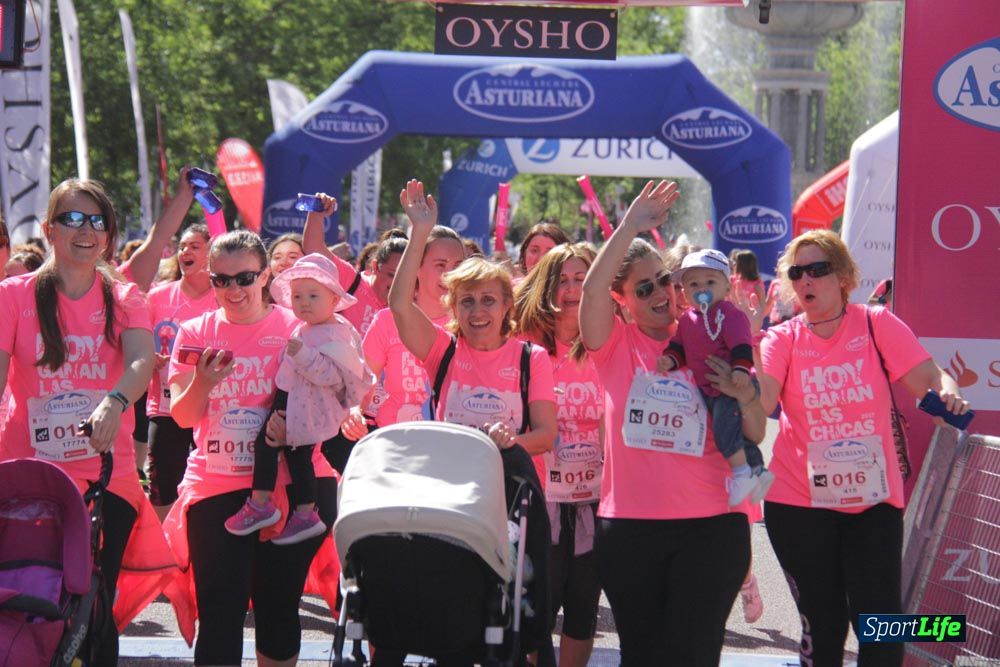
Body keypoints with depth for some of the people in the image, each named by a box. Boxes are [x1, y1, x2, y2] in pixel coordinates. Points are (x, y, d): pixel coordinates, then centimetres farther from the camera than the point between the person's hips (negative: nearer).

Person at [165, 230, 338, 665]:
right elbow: (183, 416, -1)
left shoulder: (296, 328, 2)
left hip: (286, 482, 0)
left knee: (278, 606, 7)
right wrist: (202, 384, -22)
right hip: (215, 484, 0)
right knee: (220, 610, -7)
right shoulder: (196, 333, 6)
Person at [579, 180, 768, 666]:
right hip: (629, 526, 0)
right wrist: (631, 226, -21)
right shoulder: (616, 345, 4)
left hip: (709, 527, 0)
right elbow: (592, 288, -16)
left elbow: (755, 435, 6)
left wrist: (743, 395, -14)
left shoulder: (706, 347, 6)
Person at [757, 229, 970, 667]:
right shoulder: (783, 339, -1)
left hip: (873, 499, 0)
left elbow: (928, 378, -8)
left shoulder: (877, 325, -2)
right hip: (799, 503, 0)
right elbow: (760, 403, -16)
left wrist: (947, 392, -30)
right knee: (823, 626, 7)